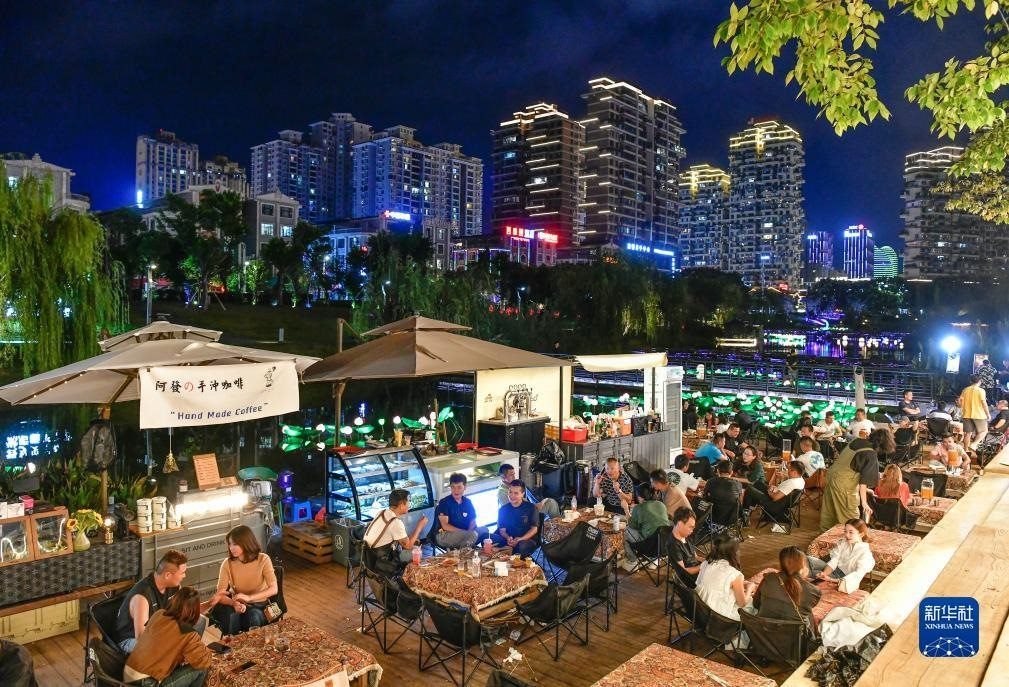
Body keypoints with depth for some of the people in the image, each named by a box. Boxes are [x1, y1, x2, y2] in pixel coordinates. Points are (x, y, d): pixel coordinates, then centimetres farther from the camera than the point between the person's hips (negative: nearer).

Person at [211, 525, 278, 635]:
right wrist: (234, 603, -34)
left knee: (254, 616, -34)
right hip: (237, 605, 1)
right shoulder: (227, 563, -8)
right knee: (231, 616, -32)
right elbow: (220, 595, -13)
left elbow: (273, 589, -19)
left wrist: (249, 597, -33)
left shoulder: (263, 560, -13)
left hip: (259, 605, -1)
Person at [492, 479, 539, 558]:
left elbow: (534, 529, -1)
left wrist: (520, 539, -17)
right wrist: (508, 538, -15)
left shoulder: (530, 508, 3)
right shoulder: (503, 509, 11)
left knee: (522, 546, -42)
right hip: (508, 540, 3)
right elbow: (502, 530, 9)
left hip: (526, 540, -3)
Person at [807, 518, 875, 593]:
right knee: (808, 560, -15)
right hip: (834, 570, 5)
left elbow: (857, 575, -25)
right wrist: (825, 573, -27)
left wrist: (832, 580, -35)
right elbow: (833, 561, -3)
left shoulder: (865, 553, -14)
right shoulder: (842, 543, 4)